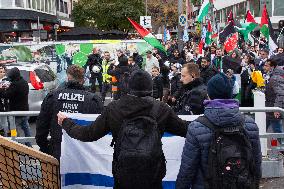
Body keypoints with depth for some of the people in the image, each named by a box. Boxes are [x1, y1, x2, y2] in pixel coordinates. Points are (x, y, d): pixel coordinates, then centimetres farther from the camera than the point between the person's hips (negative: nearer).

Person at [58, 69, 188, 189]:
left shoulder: (113, 109, -10)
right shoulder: (162, 109, -13)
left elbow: (88, 134, -3)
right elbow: (184, 129, 0)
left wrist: (65, 122, 14)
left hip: (122, 174, 1)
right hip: (153, 177, -1)